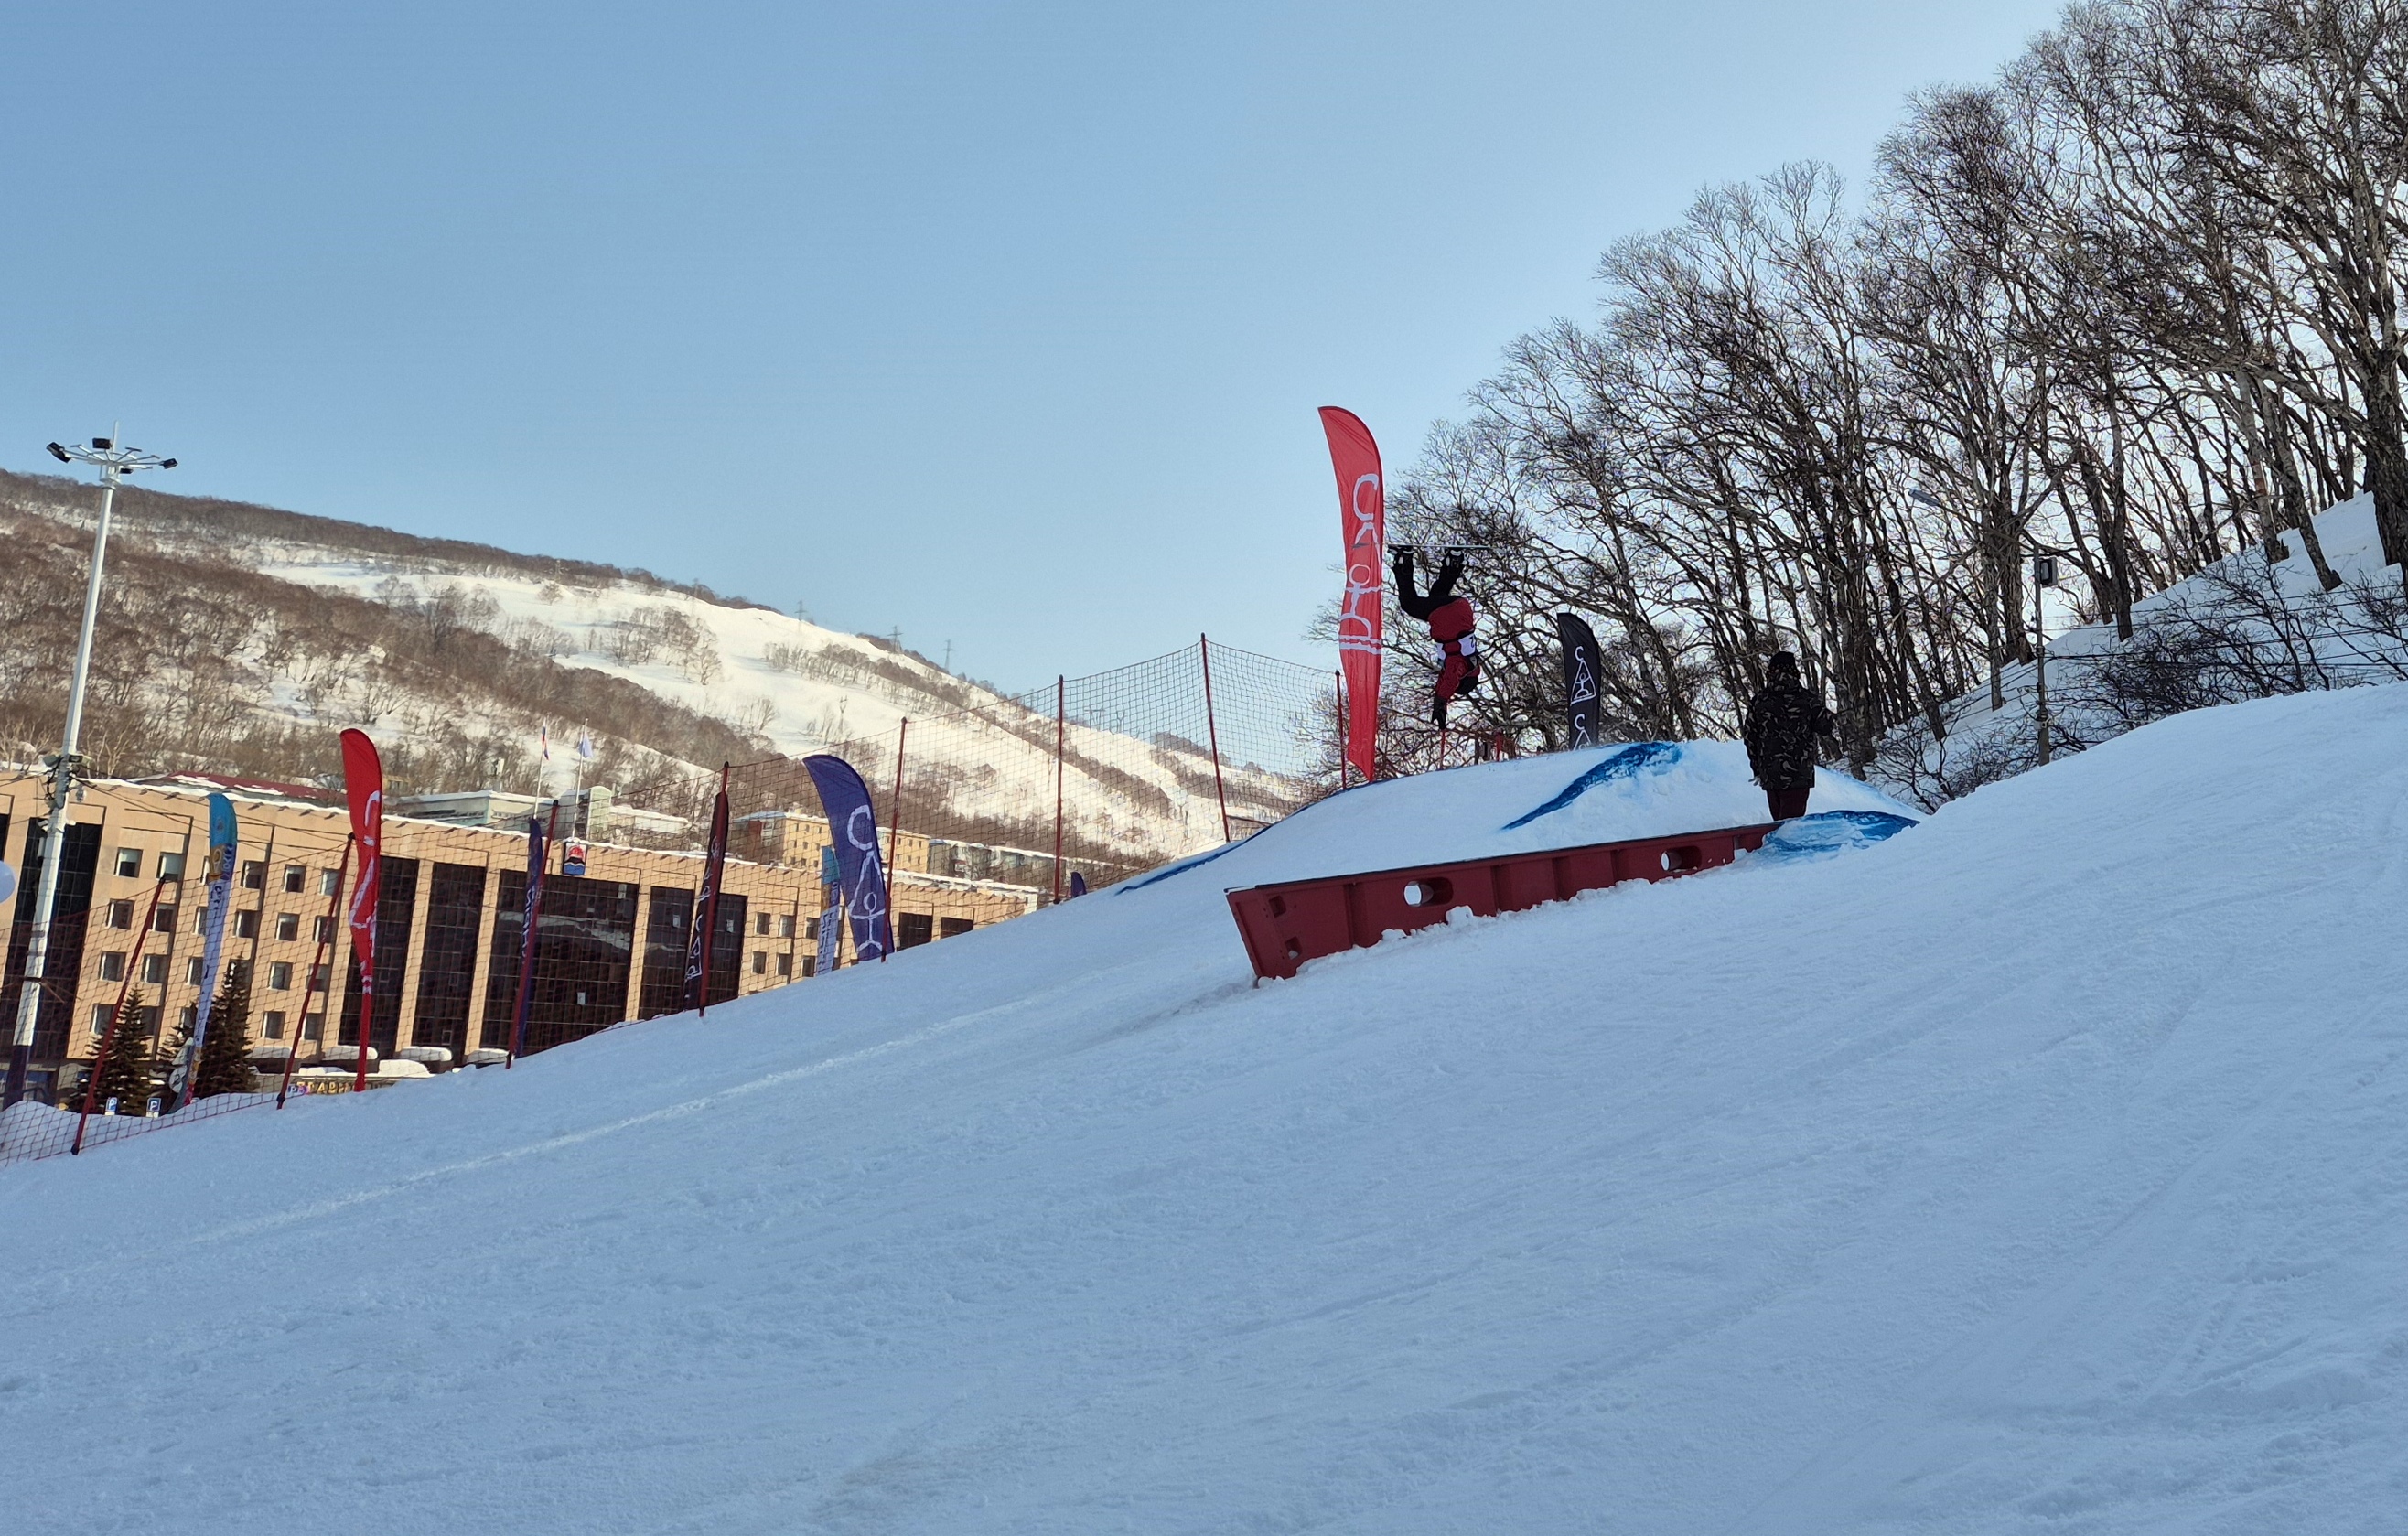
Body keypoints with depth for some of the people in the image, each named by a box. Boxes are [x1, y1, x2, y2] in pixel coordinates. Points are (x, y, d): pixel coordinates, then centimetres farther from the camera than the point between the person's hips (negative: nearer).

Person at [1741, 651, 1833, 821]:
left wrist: (1757, 769, 16)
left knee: (1779, 822, 15)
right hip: (1798, 775, -4)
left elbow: (1750, 737, 7)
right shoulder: (1806, 699, -5)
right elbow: (1825, 727, 0)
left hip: (1769, 775, 4)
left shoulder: (1759, 700, 5)